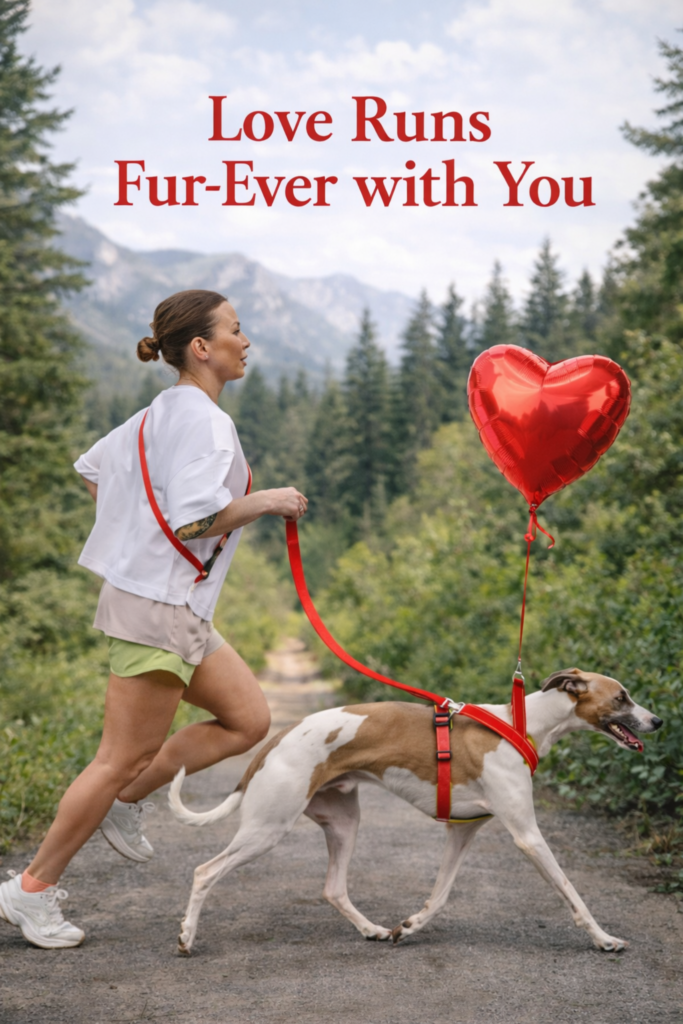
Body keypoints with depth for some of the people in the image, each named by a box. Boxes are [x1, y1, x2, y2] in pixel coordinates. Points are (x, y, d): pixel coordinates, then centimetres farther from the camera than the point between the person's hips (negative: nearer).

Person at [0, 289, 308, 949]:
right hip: (157, 603, -10)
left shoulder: (162, 413, 14)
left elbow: (92, 468, 24)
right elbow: (193, 518, -26)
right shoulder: (203, 419, -16)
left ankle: (126, 802, 17)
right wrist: (266, 500, -13)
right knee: (124, 757, -2)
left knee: (248, 721, 11)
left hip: (175, 604, 10)